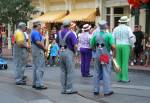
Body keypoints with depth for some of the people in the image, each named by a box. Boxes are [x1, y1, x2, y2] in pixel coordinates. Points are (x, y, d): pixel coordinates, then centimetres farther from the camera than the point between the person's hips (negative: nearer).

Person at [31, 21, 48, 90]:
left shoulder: (33, 32, 17)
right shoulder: (36, 33, -15)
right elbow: (38, 42, -27)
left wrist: (43, 48, 15)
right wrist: (44, 48, -14)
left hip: (35, 51, 11)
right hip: (38, 51, -11)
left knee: (36, 67, 14)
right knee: (40, 68, -8)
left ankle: (35, 83, 20)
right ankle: (39, 84, -8)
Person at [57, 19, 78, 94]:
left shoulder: (59, 32, 7)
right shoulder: (70, 33, -14)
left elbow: (57, 41, 22)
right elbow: (75, 45, -17)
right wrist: (74, 51, 1)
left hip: (61, 52, 7)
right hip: (68, 52, -7)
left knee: (63, 71, 12)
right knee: (70, 71, 1)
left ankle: (63, 89, 16)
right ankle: (69, 89, 4)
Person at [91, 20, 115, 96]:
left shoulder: (95, 34, 0)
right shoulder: (108, 35, -13)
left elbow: (92, 46, 4)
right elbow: (113, 46, -21)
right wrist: (113, 52, -1)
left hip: (98, 55, 4)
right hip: (106, 56, -4)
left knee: (97, 73, 12)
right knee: (106, 73, 3)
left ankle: (96, 90, 18)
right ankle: (107, 91, 8)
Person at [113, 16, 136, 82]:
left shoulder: (116, 29, 7)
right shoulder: (128, 28, -4)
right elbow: (131, 38, -8)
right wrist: (131, 45, 6)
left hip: (117, 45, 4)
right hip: (125, 46, -4)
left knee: (118, 62, 7)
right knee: (125, 62, -2)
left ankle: (119, 77, 9)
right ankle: (125, 78, -2)